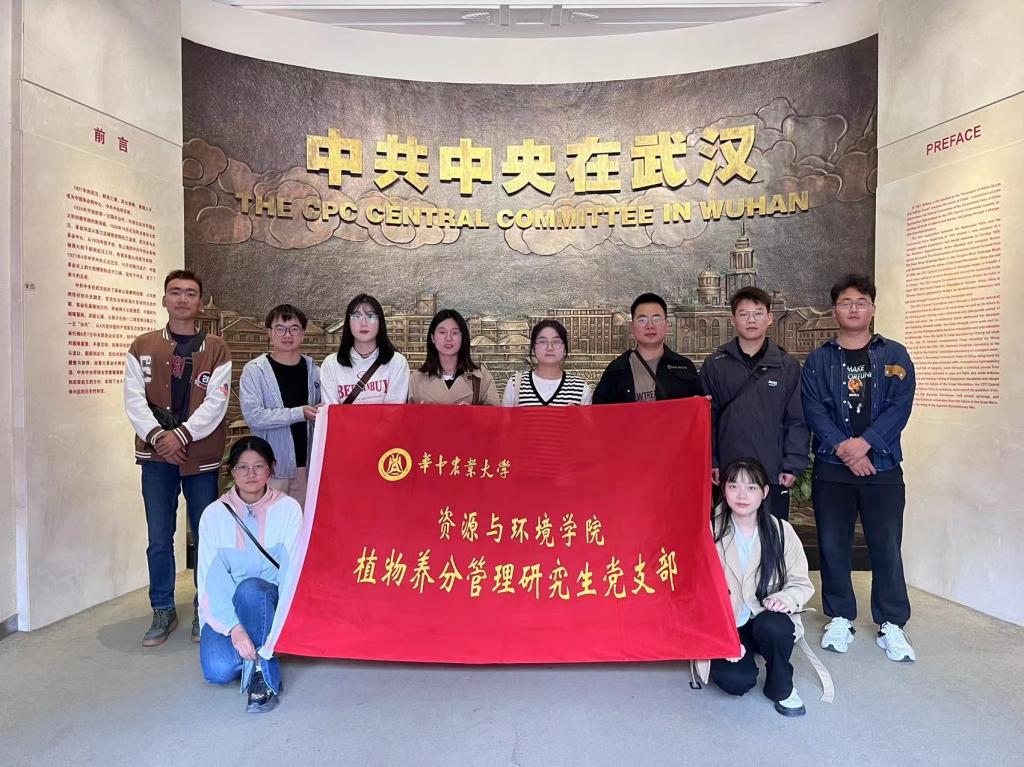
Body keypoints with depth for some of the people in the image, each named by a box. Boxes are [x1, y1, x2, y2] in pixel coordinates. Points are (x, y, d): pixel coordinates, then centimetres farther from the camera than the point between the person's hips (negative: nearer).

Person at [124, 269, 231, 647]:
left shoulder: (216, 350, 3)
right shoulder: (142, 347, 8)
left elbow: (215, 403, -6)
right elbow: (133, 399, -1)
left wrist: (182, 434, -17)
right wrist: (158, 435, -16)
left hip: (202, 456, -1)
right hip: (157, 457, 1)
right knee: (159, 539, 6)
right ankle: (163, 611, 22)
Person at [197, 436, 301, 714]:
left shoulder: (288, 509, -8)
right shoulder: (215, 514, -5)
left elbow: (292, 572, -12)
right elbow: (211, 579, -11)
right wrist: (233, 627, -24)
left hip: (272, 603, -1)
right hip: (226, 608, 1)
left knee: (250, 589, -34)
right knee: (218, 670, -25)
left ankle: (265, 676, -17)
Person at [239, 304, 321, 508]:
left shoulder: (314, 370, 9)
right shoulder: (254, 370, -3)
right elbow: (252, 415, -14)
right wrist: (300, 413, -17)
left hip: (306, 461, 4)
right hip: (271, 465, -3)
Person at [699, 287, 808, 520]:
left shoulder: (788, 366, 5)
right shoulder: (715, 364, 3)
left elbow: (797, 421, 4)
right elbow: (706, 418, 2)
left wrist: (793, 465, -5)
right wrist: (710, 464, -4)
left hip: (774, 475, 1)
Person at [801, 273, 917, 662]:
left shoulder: (894, 355, 7)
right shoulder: (818, 360, 6)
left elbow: (900, 407, -4)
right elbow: (813, 410, -3)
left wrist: (864, 443, -16)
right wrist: (844, 448, -15)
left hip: (882, 466, 0)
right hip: (831, 468, 1)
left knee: (887, 546, 3)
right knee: (833, 546, 7)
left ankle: (892, 624, 19)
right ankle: (840, 618, 22)